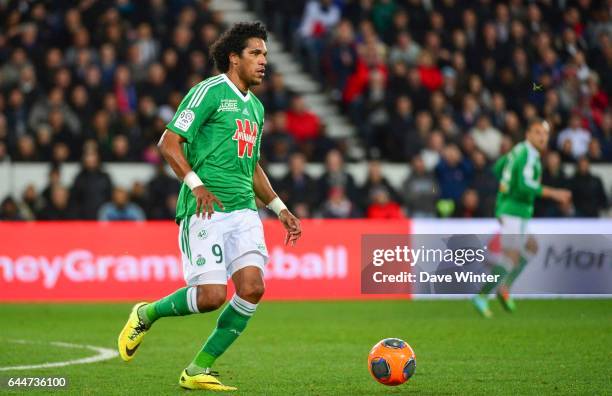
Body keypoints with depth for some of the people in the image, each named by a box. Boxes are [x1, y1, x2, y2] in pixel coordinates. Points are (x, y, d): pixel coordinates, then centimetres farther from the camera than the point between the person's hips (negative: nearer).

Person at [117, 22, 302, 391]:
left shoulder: (255, 106, 21)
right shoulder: (210, 91, -5)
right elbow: (169, 142, -11)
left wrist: (281, 210, 25)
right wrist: (197, 185, -21)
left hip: (244, 210, 7)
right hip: (207, 209, -7)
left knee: (252, 287, -11)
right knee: (211, 295, -15)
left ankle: (198, 370, 2)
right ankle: (145, 315, 15)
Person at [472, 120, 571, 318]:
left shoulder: (519, 150, 13)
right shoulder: (529, 156, -16)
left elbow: (497, 168, 25)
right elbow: (525, 185, -30)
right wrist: (554, 193, -29)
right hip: (513, 211, -10)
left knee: (531, 247, 19)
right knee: (512, 255, -15)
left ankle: (504, 287, 10)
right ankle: (482, 296, -17)